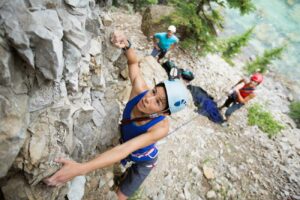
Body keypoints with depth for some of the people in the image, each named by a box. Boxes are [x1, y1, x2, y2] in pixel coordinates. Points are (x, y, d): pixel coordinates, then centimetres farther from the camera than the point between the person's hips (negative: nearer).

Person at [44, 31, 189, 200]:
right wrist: (126, 44, -36)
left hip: (143, 161, -4)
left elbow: (124, 151, -48)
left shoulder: (161, 127, -41)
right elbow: (134, 63, -15)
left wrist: (81, 168, -57)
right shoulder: (140, 89, -30)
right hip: (125, 144, 5)